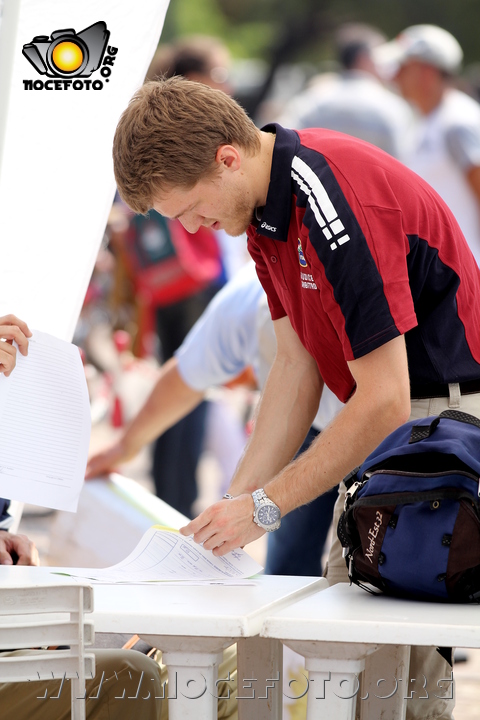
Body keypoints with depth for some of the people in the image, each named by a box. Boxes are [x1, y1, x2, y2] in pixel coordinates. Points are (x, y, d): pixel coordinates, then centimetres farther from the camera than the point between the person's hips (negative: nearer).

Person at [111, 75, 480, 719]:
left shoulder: (336, 204, -28)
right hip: (384, 424, 10)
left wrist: (264, 506, -20)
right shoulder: (265, 207, 2)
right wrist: (233, 505, 1)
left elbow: (385, 402, -28)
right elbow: (297, 366, 8)